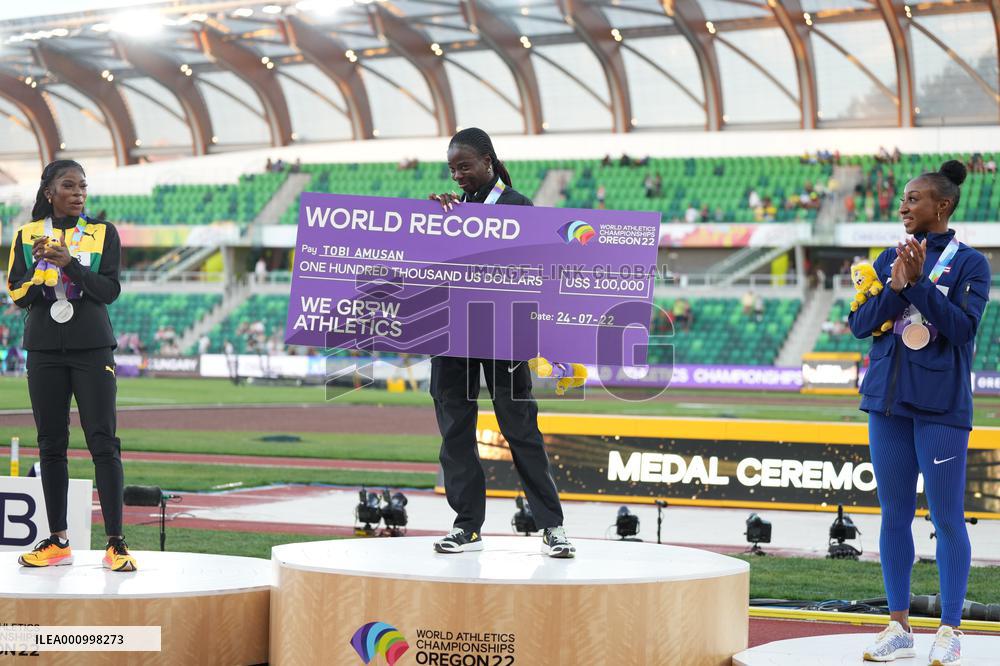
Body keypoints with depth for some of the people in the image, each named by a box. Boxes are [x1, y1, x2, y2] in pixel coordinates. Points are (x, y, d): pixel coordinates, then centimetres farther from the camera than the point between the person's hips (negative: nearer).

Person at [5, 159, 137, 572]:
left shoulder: (102, 233, 3)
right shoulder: (27, 236, 7)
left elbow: (110, 290, -6)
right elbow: (17, 296, 4)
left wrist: (70, 263, -18)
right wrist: (40, 266, -14)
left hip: (92, 349, -2)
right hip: (45, 351, 2)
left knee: (103, 442, -9)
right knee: (51, 444, 4)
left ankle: (116, 543, -10)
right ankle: (57, 542, 10)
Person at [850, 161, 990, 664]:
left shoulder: (968, 263, -4)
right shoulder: (889, 259, 9)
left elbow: (963, 327, -15)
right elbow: (859, 324, 2)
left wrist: (919, 282, -20)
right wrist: (896, 287, -13)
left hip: (941, 406, -5)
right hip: (888, 399, 5)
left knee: (946, 518, -2)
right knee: (894, 514, 8)